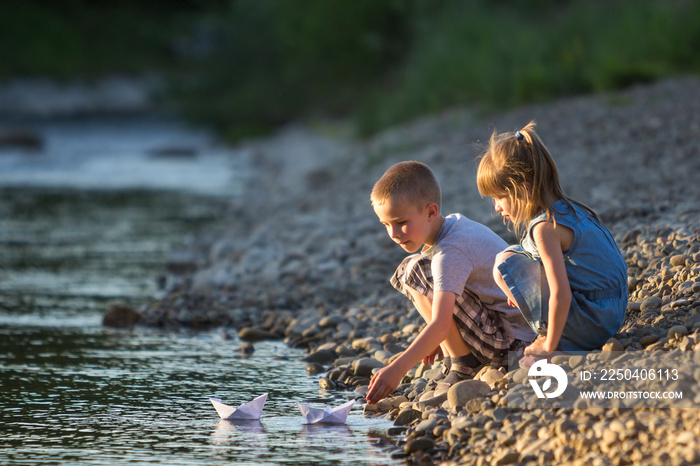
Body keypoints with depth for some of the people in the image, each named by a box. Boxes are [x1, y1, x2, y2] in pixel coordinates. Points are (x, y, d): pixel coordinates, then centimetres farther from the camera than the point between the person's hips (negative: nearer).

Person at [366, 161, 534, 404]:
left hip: (511, 340, -10)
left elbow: (440, 325, -32)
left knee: (416, 272, -19)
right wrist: (448, 341, 20)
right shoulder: (454, 223, 7)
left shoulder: (450, 253, -23)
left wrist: (397, 369, -39)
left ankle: (464, 366, -11)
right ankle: (453, 356, 13)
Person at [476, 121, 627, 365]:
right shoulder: (566, 208, 9)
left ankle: (554, 342, -8)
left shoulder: (545, 227, -19)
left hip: (590, 324, -10)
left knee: (505, 263, -12)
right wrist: (526, 293, 17)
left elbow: (561, 295, -23)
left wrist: (549, 346, -13)